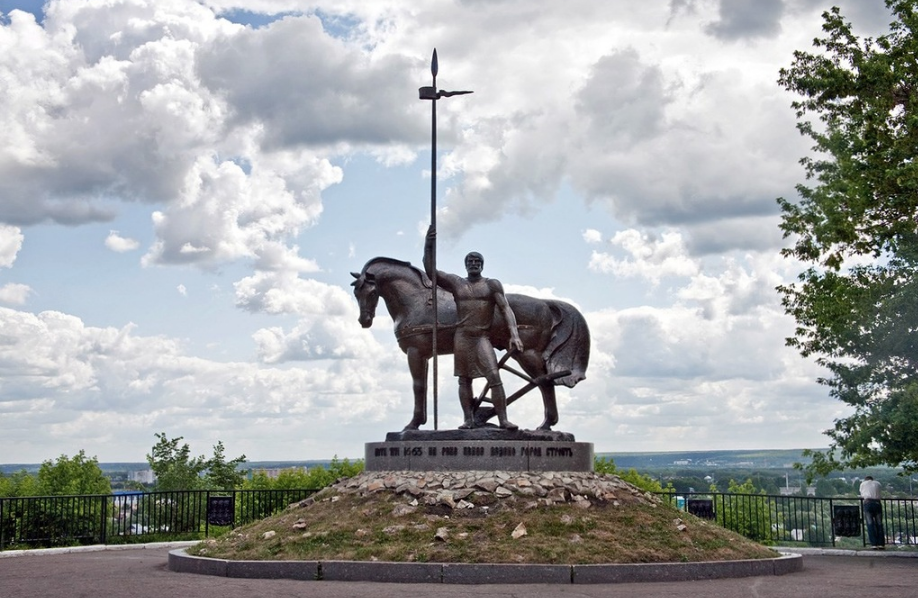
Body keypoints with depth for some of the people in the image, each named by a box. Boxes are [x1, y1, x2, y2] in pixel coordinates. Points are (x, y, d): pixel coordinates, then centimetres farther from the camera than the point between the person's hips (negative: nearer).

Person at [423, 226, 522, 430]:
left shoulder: (493, 285, 4)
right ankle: (468, 419, 10)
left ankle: (503, 419, -10)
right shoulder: (456, 283, 9)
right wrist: (428, 248, -14)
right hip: (461, 337, 2)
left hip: (483, 337, -2)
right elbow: (430, 272, 0)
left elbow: (506, 309, -4)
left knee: (495, 377, -12)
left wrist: (514, 334, -17)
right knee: (464, 380, 5)